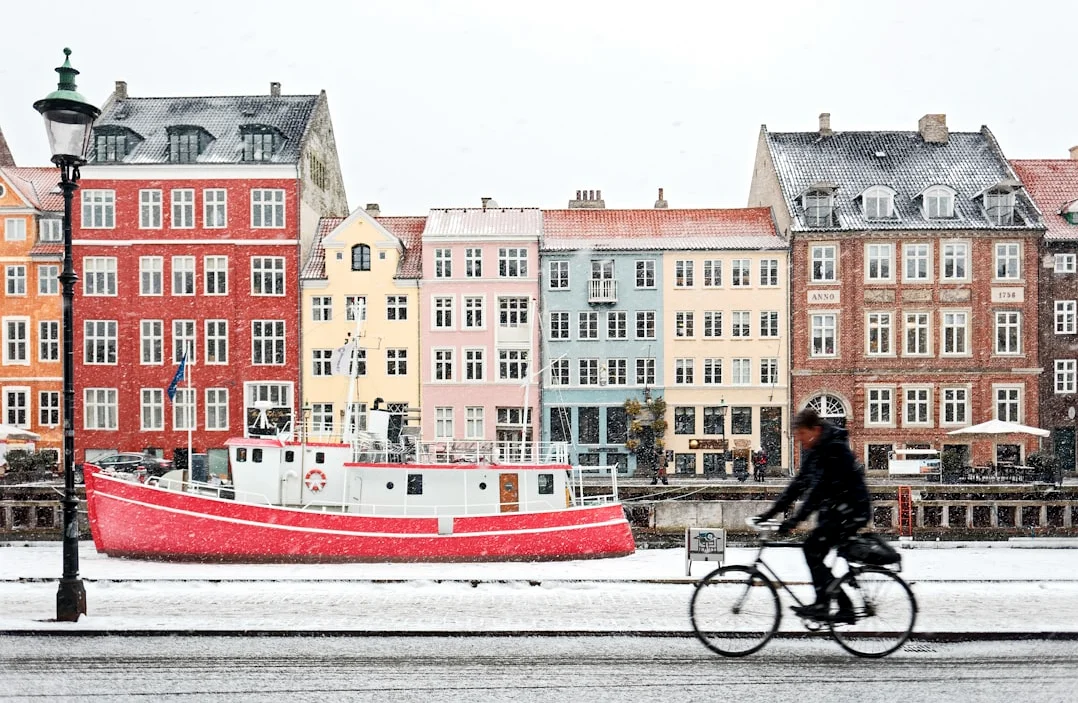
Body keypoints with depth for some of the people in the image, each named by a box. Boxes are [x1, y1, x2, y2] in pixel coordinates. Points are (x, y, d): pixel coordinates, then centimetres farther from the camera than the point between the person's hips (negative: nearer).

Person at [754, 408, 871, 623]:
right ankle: (846, 608, 14)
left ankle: (821, 605, -10)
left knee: (812, 548, -16)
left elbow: (819, 488, -28)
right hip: (834, 510, 10)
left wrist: (795, 520, -31)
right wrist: (773, 510, 3)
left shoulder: (835, 449, -21)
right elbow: (799, 482, 9)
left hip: (852, 510, -10)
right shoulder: (812, 450, 7)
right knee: (815, 555, 6)